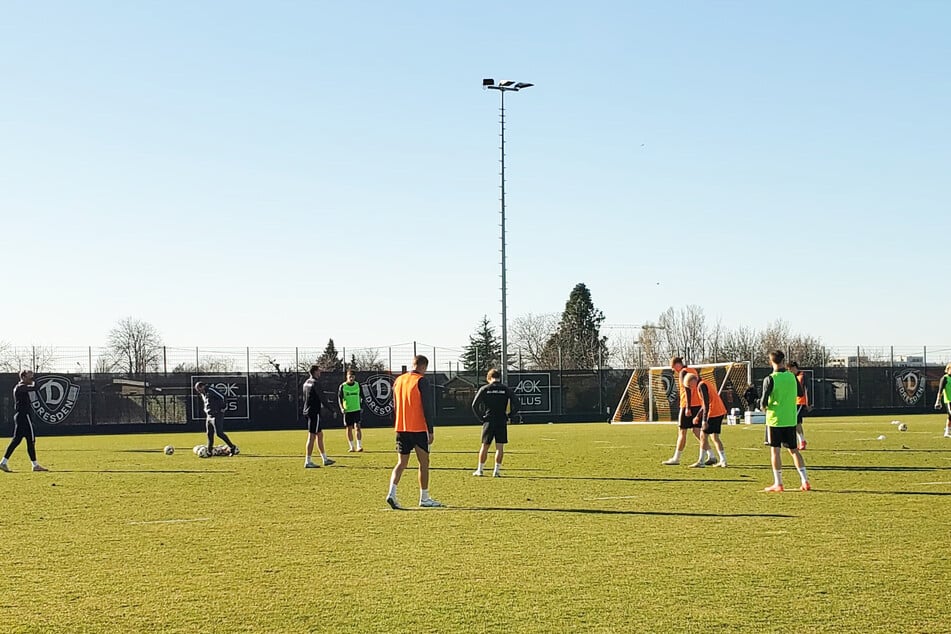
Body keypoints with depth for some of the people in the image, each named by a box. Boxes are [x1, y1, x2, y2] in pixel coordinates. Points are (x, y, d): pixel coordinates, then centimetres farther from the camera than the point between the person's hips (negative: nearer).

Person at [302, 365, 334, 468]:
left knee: (320, 435, 15)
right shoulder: (315, 383, -14)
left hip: (308, 412, 10)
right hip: (314, 412, -10)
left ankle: (325, 459, 21)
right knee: (312, 436, -7)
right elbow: (321, 398, -17)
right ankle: (308, 462, -6)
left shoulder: (306, 383, 14)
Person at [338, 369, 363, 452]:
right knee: (349, 428, 5)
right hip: (347, 410, -1)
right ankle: (351, 447, 12)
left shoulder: (357, 385, 4)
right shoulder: (343, 386, -3)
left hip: (356, 409, 1)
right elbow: (339, 398, -4)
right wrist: (342, 408, -18)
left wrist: (361, 407, 11)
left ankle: (359, 446, -8)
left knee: (357, 427, -9)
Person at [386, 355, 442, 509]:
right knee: (424, 463, 6)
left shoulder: (398, 380, 11)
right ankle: (424, 498, 10)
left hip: (401, 429, 6)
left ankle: (392, 493, -13)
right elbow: (428, 408, -11)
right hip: (418, 429, -5)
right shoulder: (421, 381, -9)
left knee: (401, 463, 6)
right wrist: (430, 430, -8)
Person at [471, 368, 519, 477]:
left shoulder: (484, 389, 1)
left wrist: (481, 417, 4)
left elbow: (474, 405, -3)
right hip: (502, 422, 0)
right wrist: (509, 415, 5)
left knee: (485, 446, 9)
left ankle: (479, 470, 14)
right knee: (500, 447, 3)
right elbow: (516, 404, -3)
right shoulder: (506, 389, 2)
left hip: (488, 422, 0)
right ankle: (497, 470, -1)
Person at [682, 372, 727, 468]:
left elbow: (706, 403, -18)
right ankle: (723, 460, 11)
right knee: (714, 437, 15)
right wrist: (698, 416, 28)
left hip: (713, 413, -10)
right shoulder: (707, 384, 20)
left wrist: (704, 420, -20)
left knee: (703, 436, -2)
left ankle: (701, 462, 2)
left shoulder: (701, 385, -10)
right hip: (721, 412, 10)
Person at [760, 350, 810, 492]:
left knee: (775, 450, 2)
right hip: (791, 419, 5)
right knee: (794, 450, 12)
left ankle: (778, 484, 2)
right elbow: (800, 393, 18)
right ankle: (805, 481, 9)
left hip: (775, 420, -5)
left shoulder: (770, 379, -13)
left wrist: (763, 407, 8)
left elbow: (764, 402, -16)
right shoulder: (792, 376, 2)